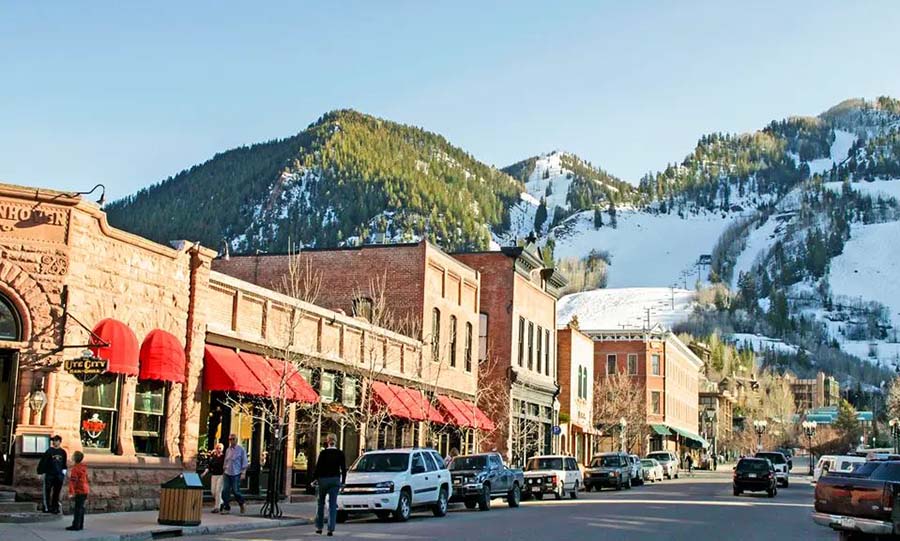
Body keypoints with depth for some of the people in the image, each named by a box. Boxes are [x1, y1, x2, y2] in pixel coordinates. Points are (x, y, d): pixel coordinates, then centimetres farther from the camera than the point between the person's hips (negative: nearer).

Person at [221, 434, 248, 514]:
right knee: (226, 491, -2)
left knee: (235, 491, -3)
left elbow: (244, 462, -2)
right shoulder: (228, 450, 12)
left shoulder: (241, 450, -2)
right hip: (227, 473, 5)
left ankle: (242, 504, 21)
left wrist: (243, 473, -9)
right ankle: (227, 508, 5)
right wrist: (224, 470, 17)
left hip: (236, 474, -4)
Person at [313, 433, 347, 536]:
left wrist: (314, 478, 3)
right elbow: (343, 469, 3)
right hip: (335, 480, 2)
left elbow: (318, 467, -8)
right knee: (332, 505, 3)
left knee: (320, 503, 14)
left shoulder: (323, 453, -8)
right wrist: (342, 482, 11)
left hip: (323, 479, -2)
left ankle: (319, 527, 17)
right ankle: (331, 529, -3)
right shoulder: (340, 454, 0)